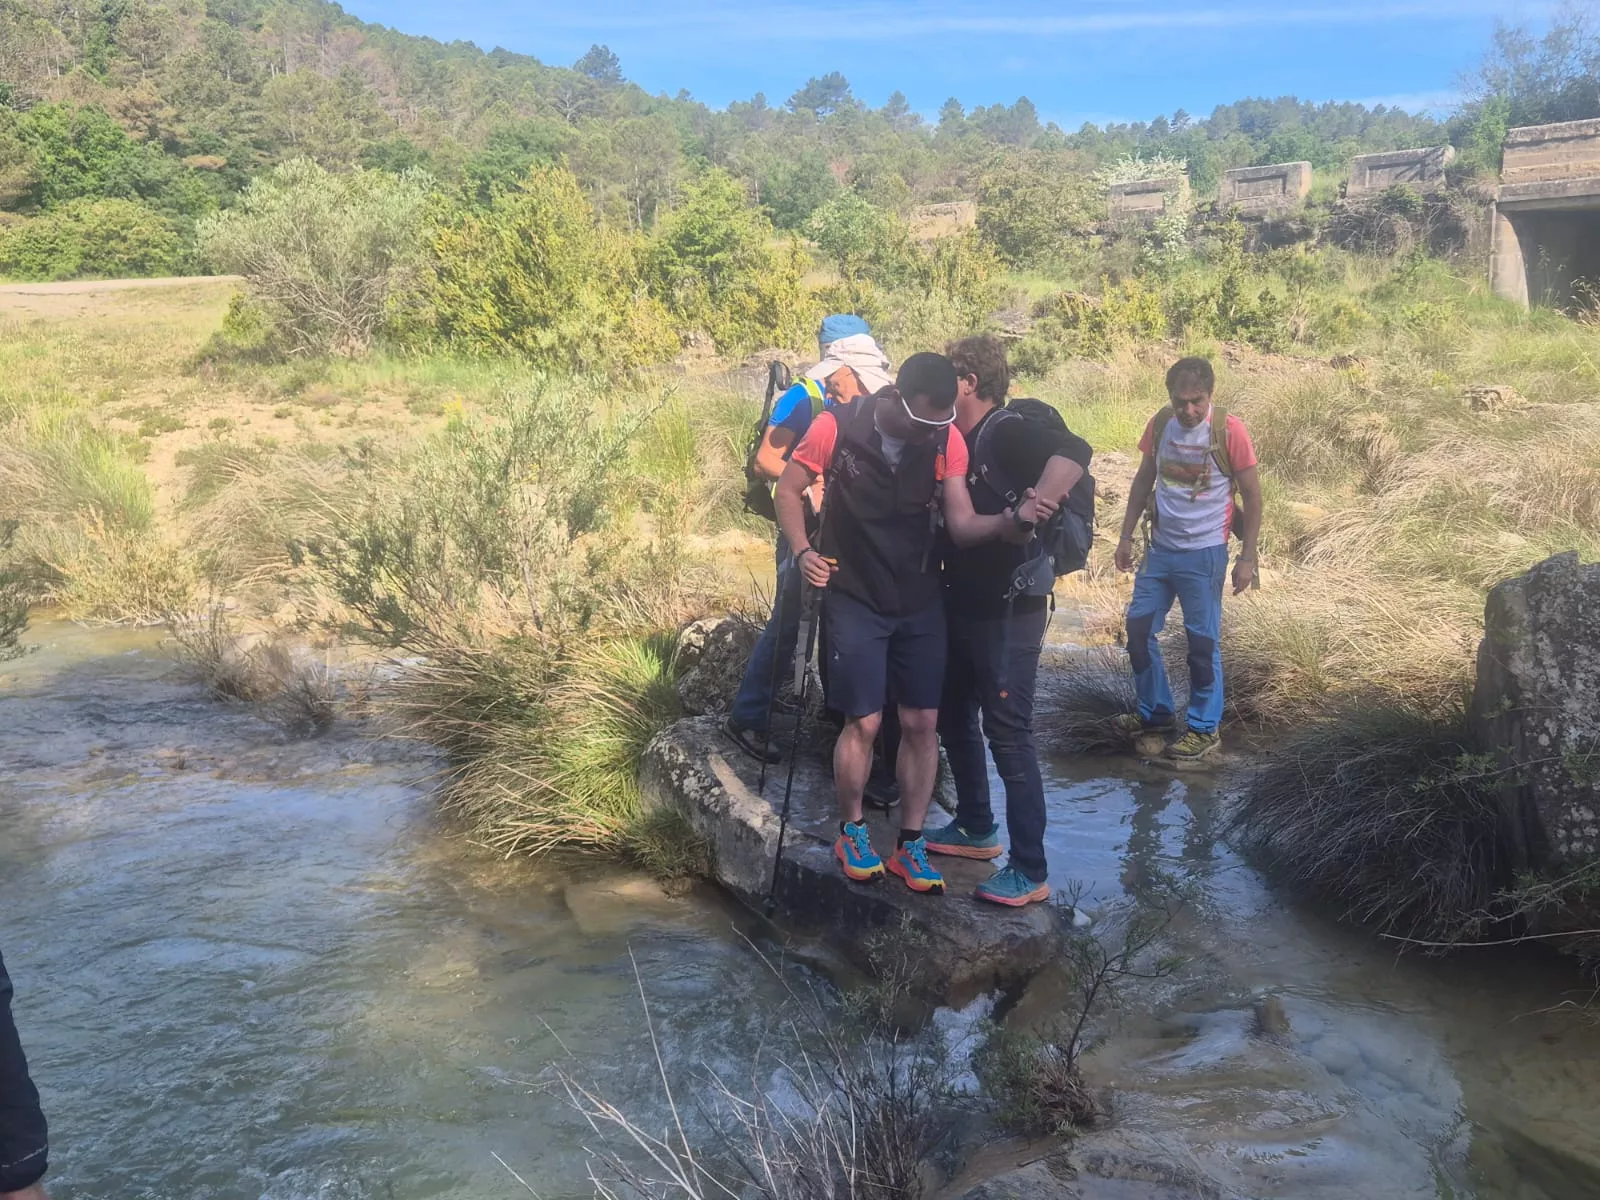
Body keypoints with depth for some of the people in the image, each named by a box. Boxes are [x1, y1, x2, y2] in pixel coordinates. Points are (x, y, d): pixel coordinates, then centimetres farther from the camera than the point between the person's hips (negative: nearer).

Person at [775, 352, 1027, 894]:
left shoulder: (947, 441, -9)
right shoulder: (837, 428, -15)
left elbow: (961, 524, -14)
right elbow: (788, 490, -2)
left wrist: (1008, 520, -34)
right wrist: (803, 550, -17)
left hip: (920, 602, 3)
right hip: (855, 600, -3)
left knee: (921, 723, 4)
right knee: (864, 722, -4)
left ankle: (910, 844, 19)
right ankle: (852, 831, 20)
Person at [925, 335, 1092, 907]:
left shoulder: (1008, 433, -16)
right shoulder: (957, 442, 11)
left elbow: (1074, 450, -32)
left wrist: (1037, 503, -42)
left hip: (1008, 612, -9)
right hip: (962, 605, 10)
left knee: (1008, 735, -5)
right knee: (953, 717, 20)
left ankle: (1031, 872, 5)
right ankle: (975, 828, 38)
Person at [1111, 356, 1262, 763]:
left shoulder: (1229, 430, -15)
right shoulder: (1160, 424, -2)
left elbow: (1252, 495, -9)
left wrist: (1247, 557, -11)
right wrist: (1126, 535, 9)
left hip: (1204, 553, -5)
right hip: (1160, 547, 5)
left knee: (1203, 641, 2)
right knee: (1138, 627, 11)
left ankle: (1205, 730, 16)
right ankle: (1155, 711, 28)